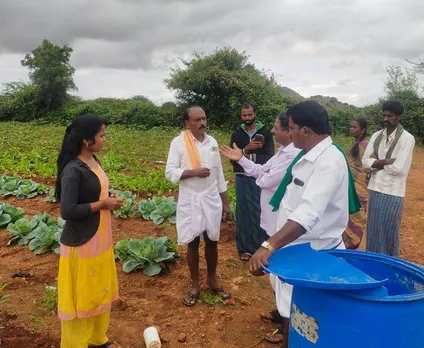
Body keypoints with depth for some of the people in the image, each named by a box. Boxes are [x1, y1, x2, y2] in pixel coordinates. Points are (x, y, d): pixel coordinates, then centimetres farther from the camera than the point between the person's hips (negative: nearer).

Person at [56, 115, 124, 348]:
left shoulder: (93, 161, 4)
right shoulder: (73, 170, -22)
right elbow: (68, 211, -26)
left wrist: (108, 200, -3)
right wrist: (103, 204, -19)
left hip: (99, 239, 9)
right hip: (81, 243, -9)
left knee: (101, 290, 21)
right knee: (80, 296, 8)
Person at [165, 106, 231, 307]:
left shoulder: (212, 142, 4)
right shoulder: (178, 142, -8)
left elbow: (219, 173, 9)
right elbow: (170, 172, -10)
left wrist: (225, 201, 8)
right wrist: (193, 172, -23)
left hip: (212, 199, 3)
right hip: (190, 201, -3)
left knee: (212, 242, 12)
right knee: (193, 243, 8)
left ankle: (212, 280, 31)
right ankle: (195, 285, 24)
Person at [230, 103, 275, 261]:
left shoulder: (265, 133, 2)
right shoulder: (237, 135, 8)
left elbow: (270, 157, -6)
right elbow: (232, 158, 0)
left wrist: (244, 157, -12)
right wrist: (246, 149, -19)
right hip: (242, 179, 2)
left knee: (261, 211, 0)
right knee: (244, 212, 6)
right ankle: (245, 248, 15)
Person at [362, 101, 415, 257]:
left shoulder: (407, 138, -12)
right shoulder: (376, 136, 6)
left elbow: (399, 168, -19)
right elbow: (365, 161, -1)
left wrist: (377, 163, -6)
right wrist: (386, 161, -13)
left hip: (392, 192, -6)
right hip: (374, 188, 6)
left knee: (389, 231, 5)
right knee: (373, 229, 16)